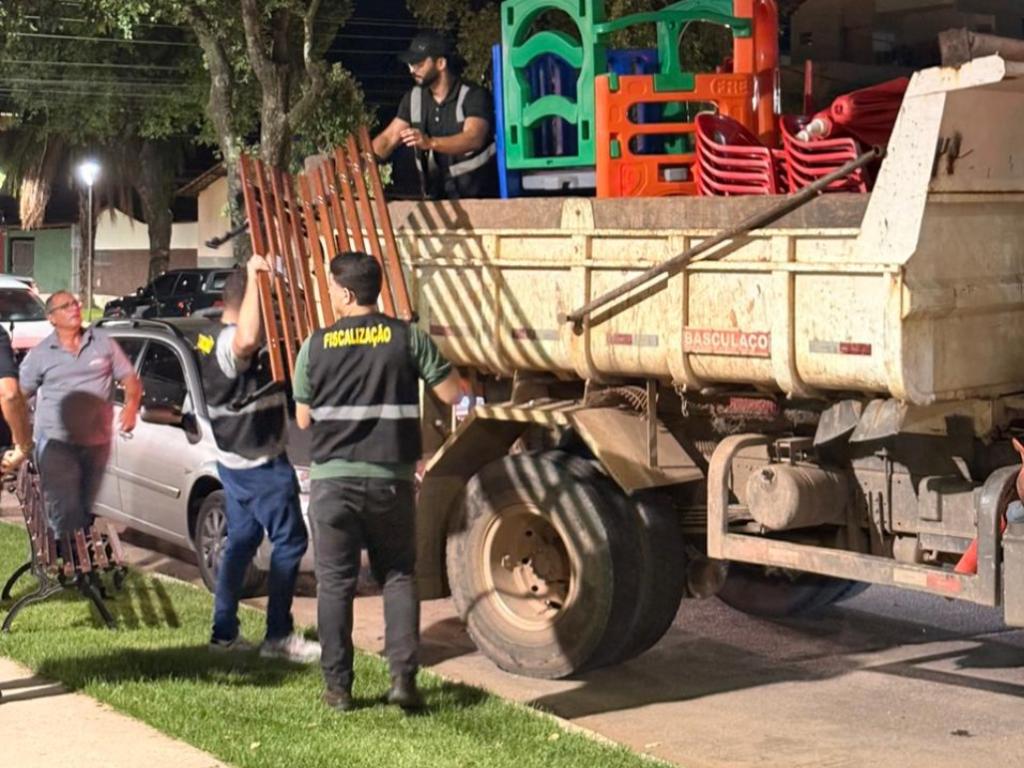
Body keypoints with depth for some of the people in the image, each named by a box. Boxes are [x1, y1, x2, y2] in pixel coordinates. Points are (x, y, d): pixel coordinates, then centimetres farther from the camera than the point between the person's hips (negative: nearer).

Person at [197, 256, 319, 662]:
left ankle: (224, 632, 19)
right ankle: (278, 636, 0)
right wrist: (254, 277, -41)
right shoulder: (230, 343, -23)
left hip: (235, 460, 10)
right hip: (262, 462, -10)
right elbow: (248, 339, -48)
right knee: (290, 542, -2)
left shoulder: (212, 339, 9)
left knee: (241, 540, 16)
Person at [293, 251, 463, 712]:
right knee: (398, 576, 13)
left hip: (332, 479, 0)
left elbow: (303, 420, 7)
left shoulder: (315, 347, 0)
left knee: (335, 583, 8)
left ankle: (338, 687, 10)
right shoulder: (408, 338, -3)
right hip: (391, 480, 0)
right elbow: (453, 394, -1)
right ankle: (403, 677, 3)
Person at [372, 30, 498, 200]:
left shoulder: (474, 96, -12)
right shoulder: (414, 99, 7)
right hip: (437, 196, 4)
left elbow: (473, 138, -28)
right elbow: (388, 139, 4)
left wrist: (430, 142, -44)